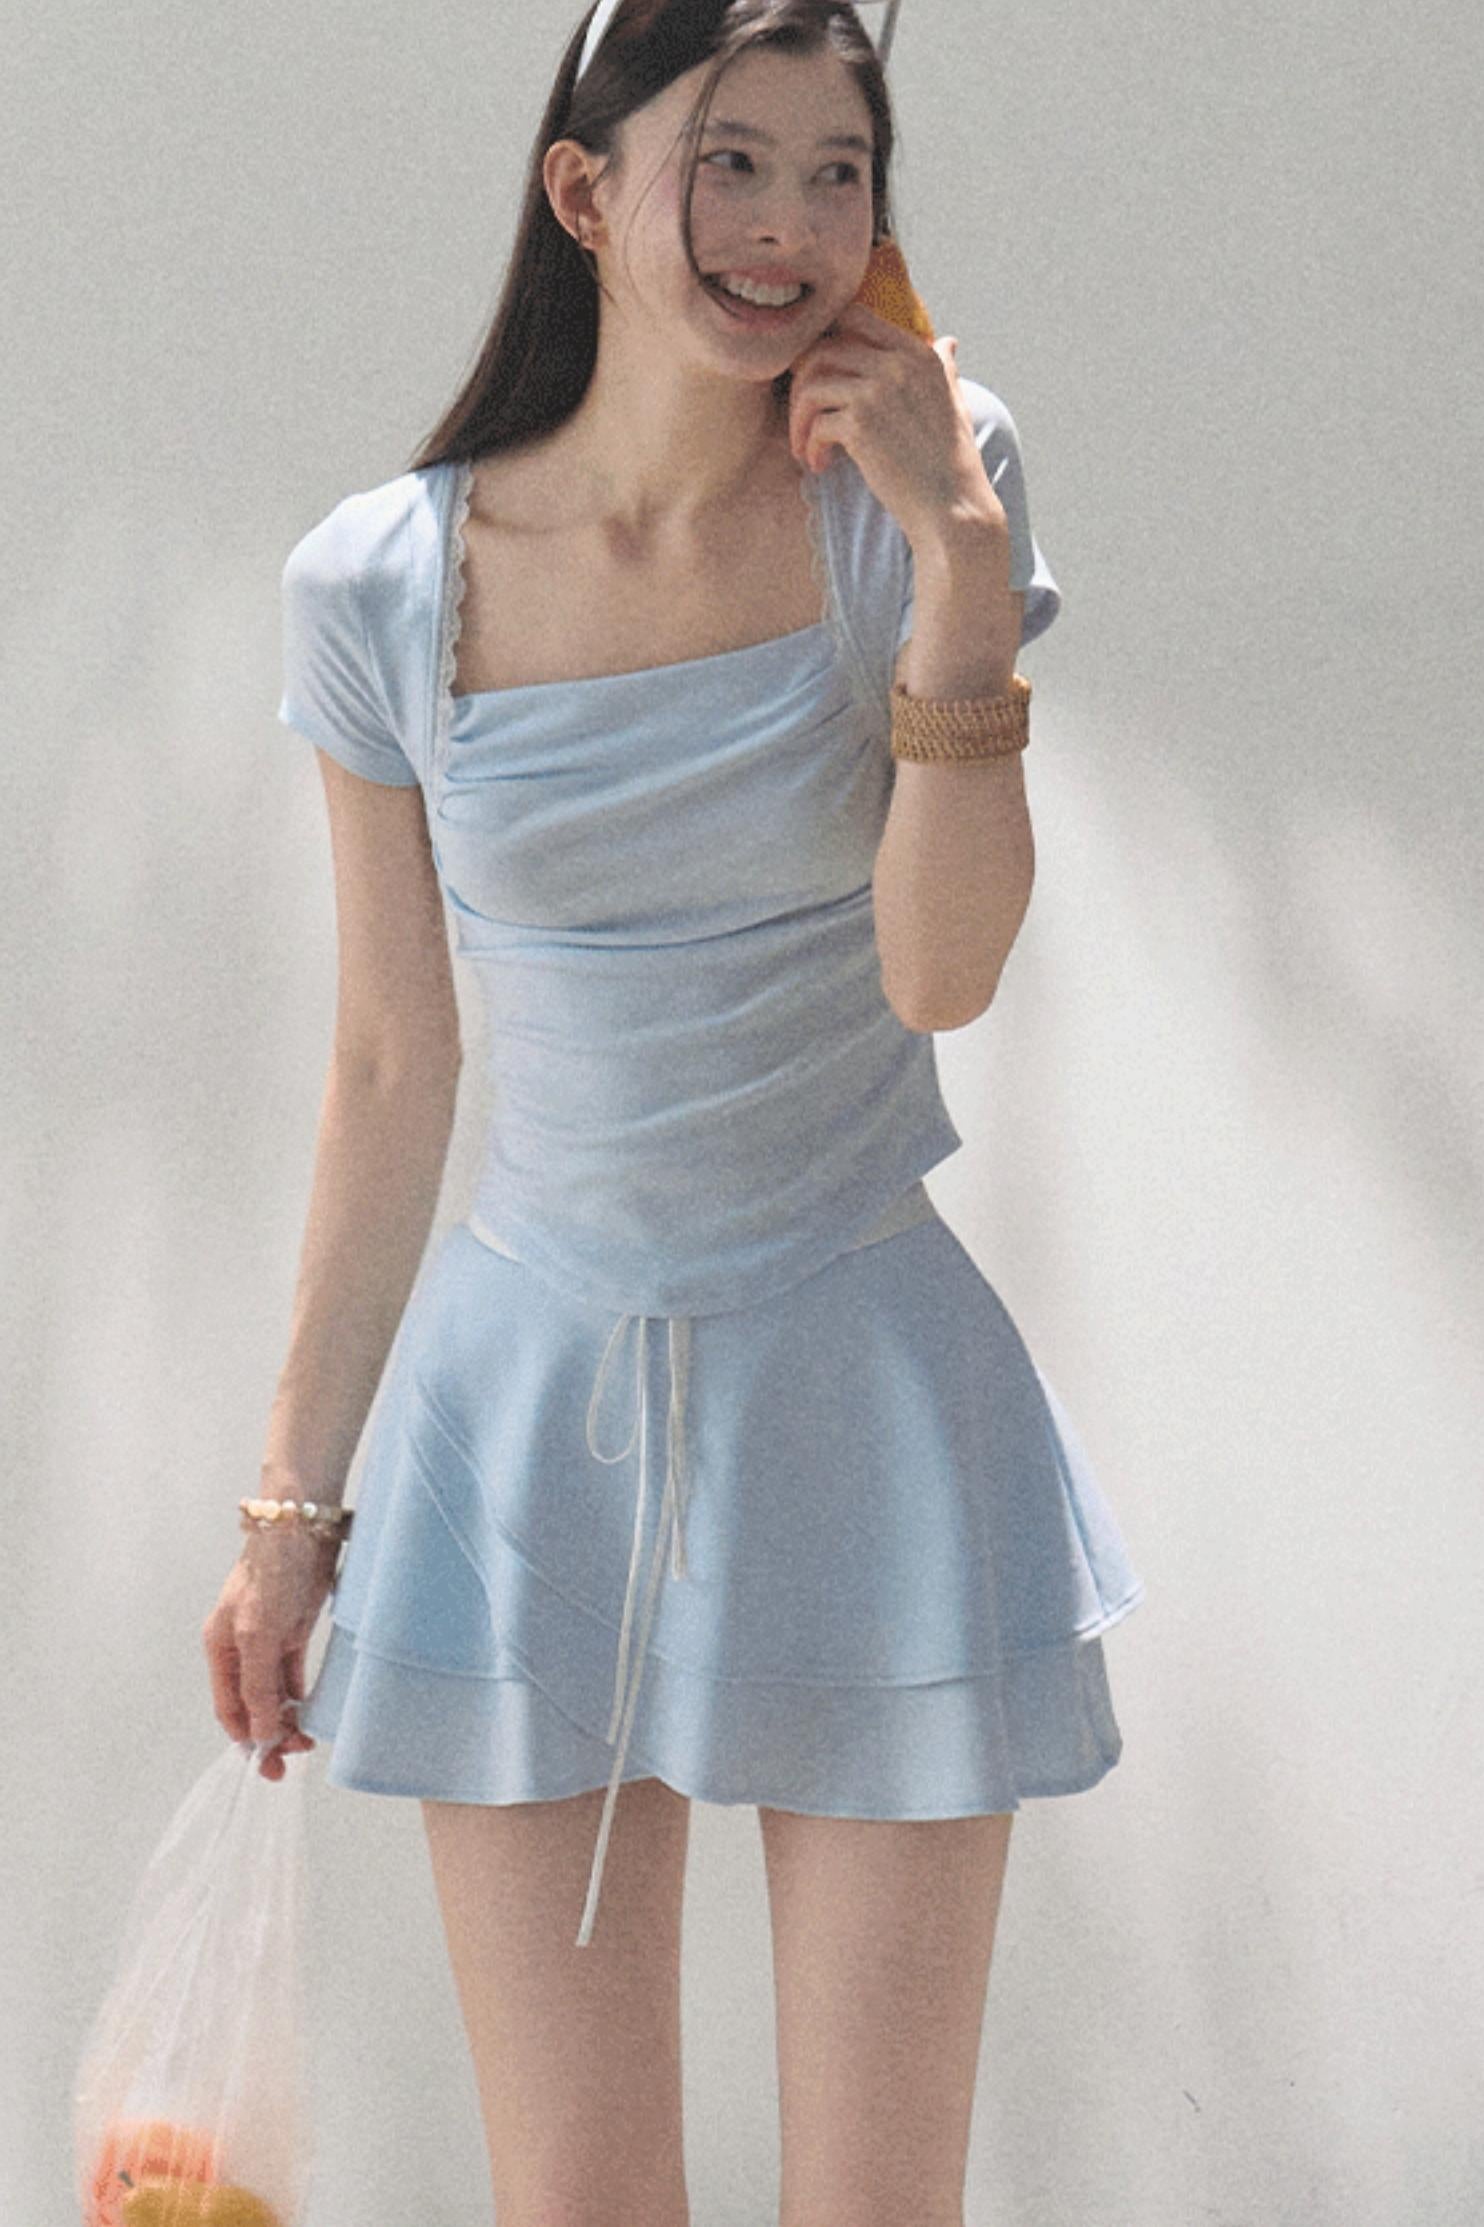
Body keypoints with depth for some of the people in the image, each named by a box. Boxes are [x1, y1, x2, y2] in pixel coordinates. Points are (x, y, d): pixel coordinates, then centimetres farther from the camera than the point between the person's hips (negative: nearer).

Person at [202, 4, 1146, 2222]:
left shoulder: (923, 486, -5)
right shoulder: (383, 582, -3)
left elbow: (940, 970, -11)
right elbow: (394, 1064, 5)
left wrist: (960, 565, -19)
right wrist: (297, 1495, 9)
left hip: (859, 1397, 0)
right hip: (531, 1397, 1)